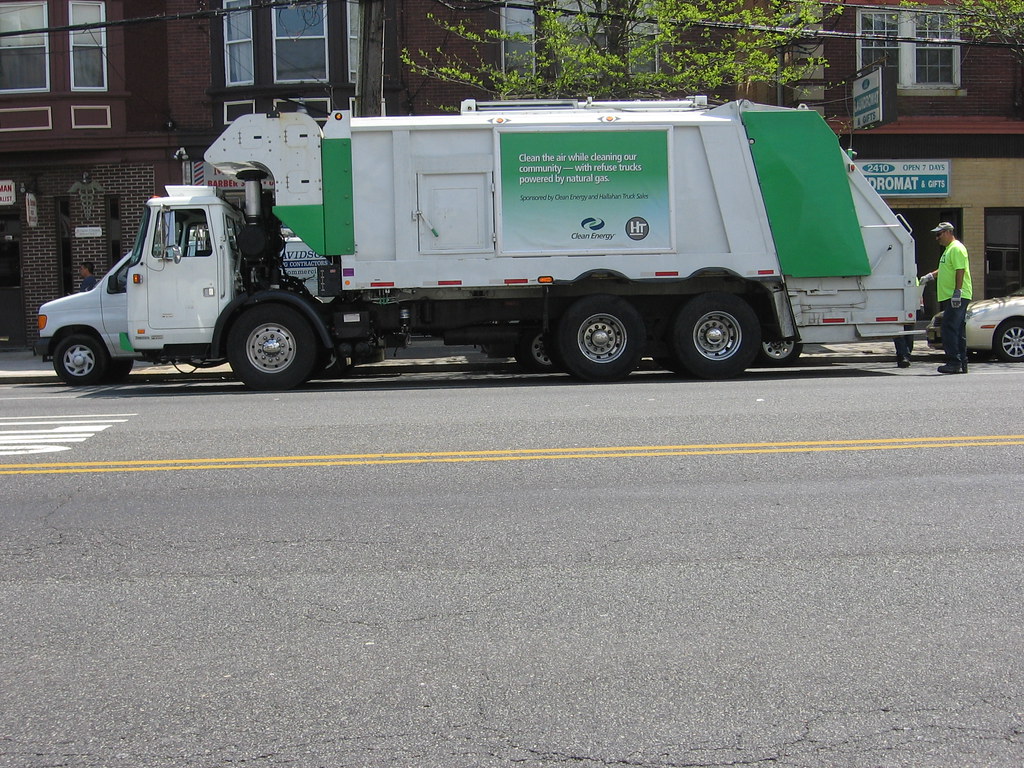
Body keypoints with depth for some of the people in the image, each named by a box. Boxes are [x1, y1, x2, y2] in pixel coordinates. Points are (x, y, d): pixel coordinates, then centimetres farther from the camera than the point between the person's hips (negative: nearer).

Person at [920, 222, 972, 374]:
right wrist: (930, 276, 23)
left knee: (949, 329, -13)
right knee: (958, 331, 10)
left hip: (956, 298, -11)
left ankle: (954, 363, -13)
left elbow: (960, 271, -20)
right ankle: (961, 363, 13)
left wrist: (957, 292, -24)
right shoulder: (949, 249, 21)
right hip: (950, 298, 11)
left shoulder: (956, 248, -12)